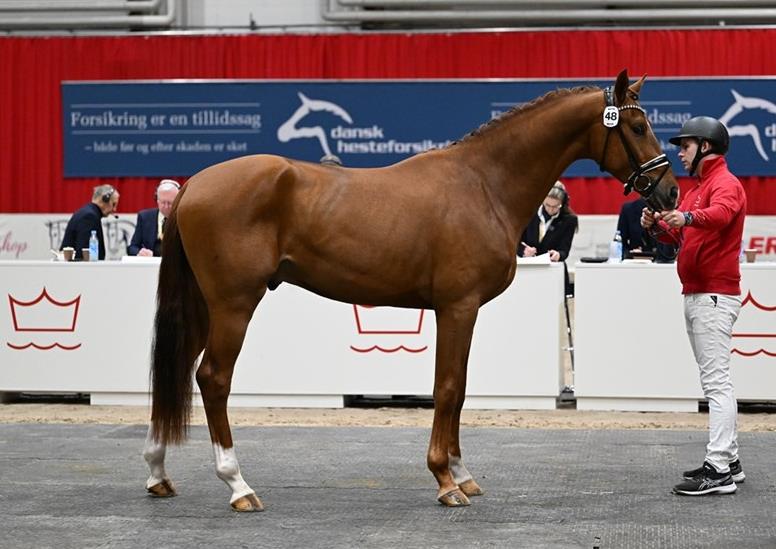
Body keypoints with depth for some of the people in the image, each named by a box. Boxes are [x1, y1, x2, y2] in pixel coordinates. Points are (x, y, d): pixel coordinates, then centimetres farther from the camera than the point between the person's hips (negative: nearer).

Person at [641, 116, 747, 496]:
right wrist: (657, 226, -2)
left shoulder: (725, 184, -10)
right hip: (695, 295, 11)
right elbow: (679, 236, 18)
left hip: (714, 296, -11)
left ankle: (719, 471, -18)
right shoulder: (696, 189, 22)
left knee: (716, 382, -14)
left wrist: (688, 217, -51)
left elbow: (720, 213, -32)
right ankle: (728, 461, 19)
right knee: (715, 382, 13)